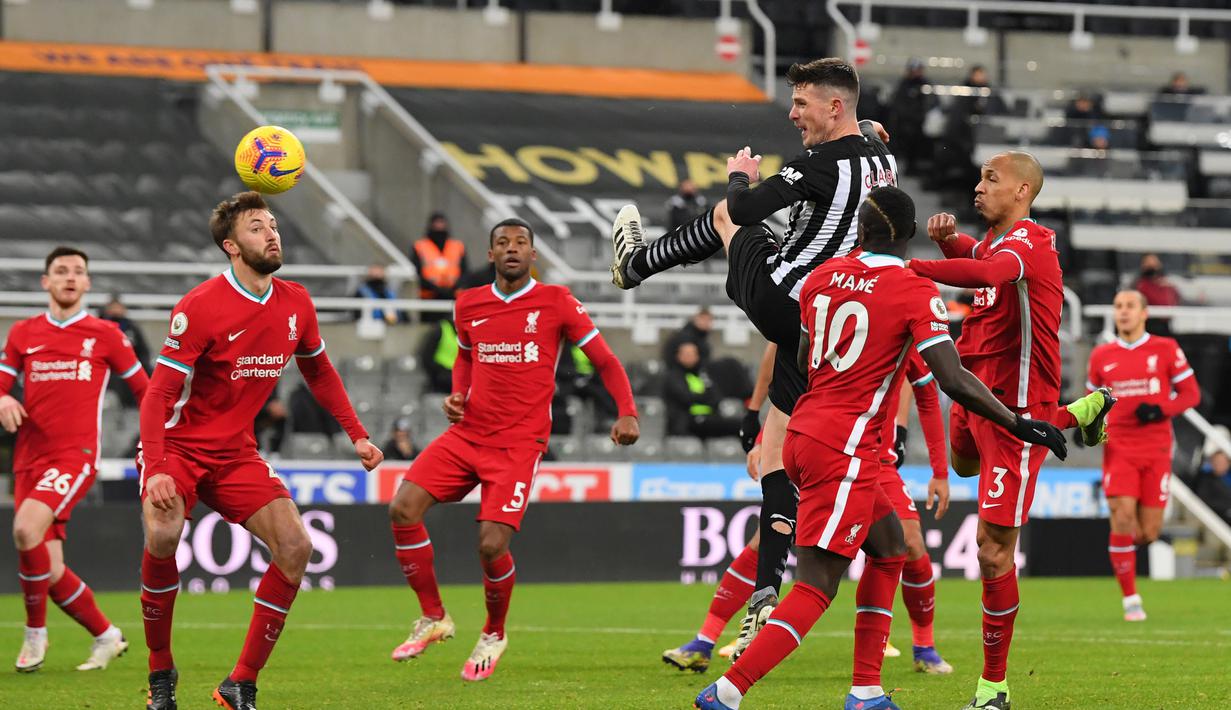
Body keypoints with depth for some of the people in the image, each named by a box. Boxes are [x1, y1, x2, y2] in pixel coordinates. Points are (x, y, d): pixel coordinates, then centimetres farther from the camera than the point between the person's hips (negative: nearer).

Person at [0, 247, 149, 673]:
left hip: (75, 456, -4)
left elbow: (143, 388, 13)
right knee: (50, 572, -2)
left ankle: (35, 633, -12)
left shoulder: (105, 335, 5)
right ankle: (105, 636, 20)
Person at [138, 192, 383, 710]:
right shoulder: (200, 307, -17)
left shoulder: (296, 304, 2)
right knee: (162, 539, -31)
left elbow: (319, 373, 21)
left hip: (235, 454, 6)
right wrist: (156, 469, -30)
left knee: (296, 549, -12)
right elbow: (159, 394, -18)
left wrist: (356, 435, 14)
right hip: (177, 448, -6)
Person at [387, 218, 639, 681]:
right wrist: (457, 396, 10)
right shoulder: (468, 306, 10)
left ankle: (494, 634, 14)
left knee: (492, 544, -16)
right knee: (403, 508, -14)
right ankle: (433, 618, 4)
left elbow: (605, 362, 2)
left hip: (519, 443, -4)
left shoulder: (556, 303, -2)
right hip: (467, 433, 4)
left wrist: (627, 413, -12)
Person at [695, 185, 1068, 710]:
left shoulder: (825, 275, 8)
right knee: (815, 590, -7)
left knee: (889, 547, 22)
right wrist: (1020, 426, -9)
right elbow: (954, 381, -17)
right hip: (846, 450, -8)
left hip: (803, 433, 8)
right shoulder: (917, 293, -10)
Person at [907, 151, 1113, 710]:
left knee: (993, 550, -11)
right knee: (964, 461, 42)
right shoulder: (994, 242, 9)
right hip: (977, 391, 10)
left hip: (1014, 407, -10)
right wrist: (947, 237, 13)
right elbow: (969, 257, 36)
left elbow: (984, 272, -42)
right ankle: (1080, 412, 48)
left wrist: (904, 266, -44)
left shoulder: (1030, 243, -18)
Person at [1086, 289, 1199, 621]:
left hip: (1156, 449, 0)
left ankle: (1125, 544, 37)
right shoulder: (1101, 356, 7)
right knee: (1122, 518, -16)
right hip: (1119, 448, 0)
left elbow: (1191, 394, 3)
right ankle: (1130, 599, -7)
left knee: (1148, 532, -2)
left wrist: (1161, 410, -15)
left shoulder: (1166, 350, 1)